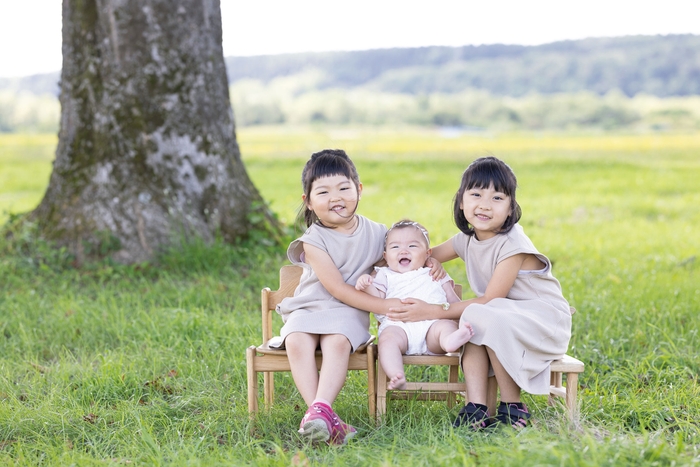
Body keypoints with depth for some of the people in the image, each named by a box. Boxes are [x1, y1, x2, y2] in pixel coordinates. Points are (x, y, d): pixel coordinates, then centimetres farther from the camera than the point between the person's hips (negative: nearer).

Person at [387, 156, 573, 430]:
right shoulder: (466, 241, 1)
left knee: (486, 317, -32)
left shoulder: (512, 244, -22)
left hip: (546, 320, -7)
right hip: (503, 318, 7)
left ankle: (513, 407, -18)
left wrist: (432, 311, -24)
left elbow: (490, 300, -23)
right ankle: (476, 408, -25)